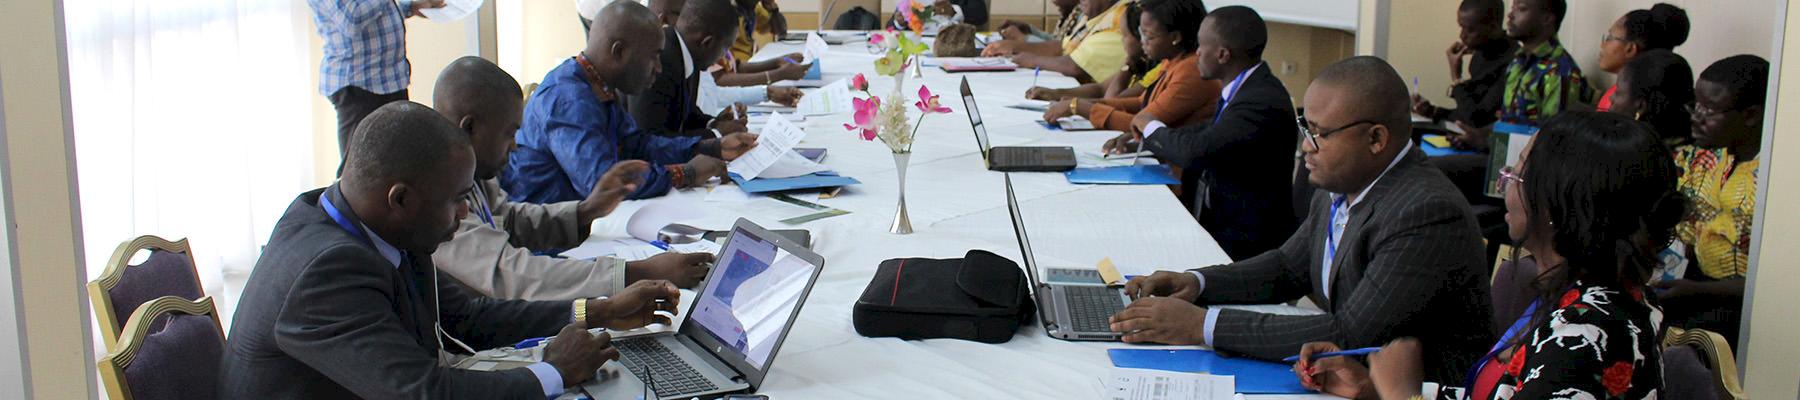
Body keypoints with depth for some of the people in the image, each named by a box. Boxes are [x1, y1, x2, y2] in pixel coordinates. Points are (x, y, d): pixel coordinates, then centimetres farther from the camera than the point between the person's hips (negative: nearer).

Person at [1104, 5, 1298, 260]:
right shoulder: (1242, 89, 8)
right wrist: (1143, 141, 9)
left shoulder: (1264, 101, -24)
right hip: (1215, 223, 9)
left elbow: (1196, 151, -30)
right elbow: (1209, 132, 22)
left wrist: (1152, 127, -10)